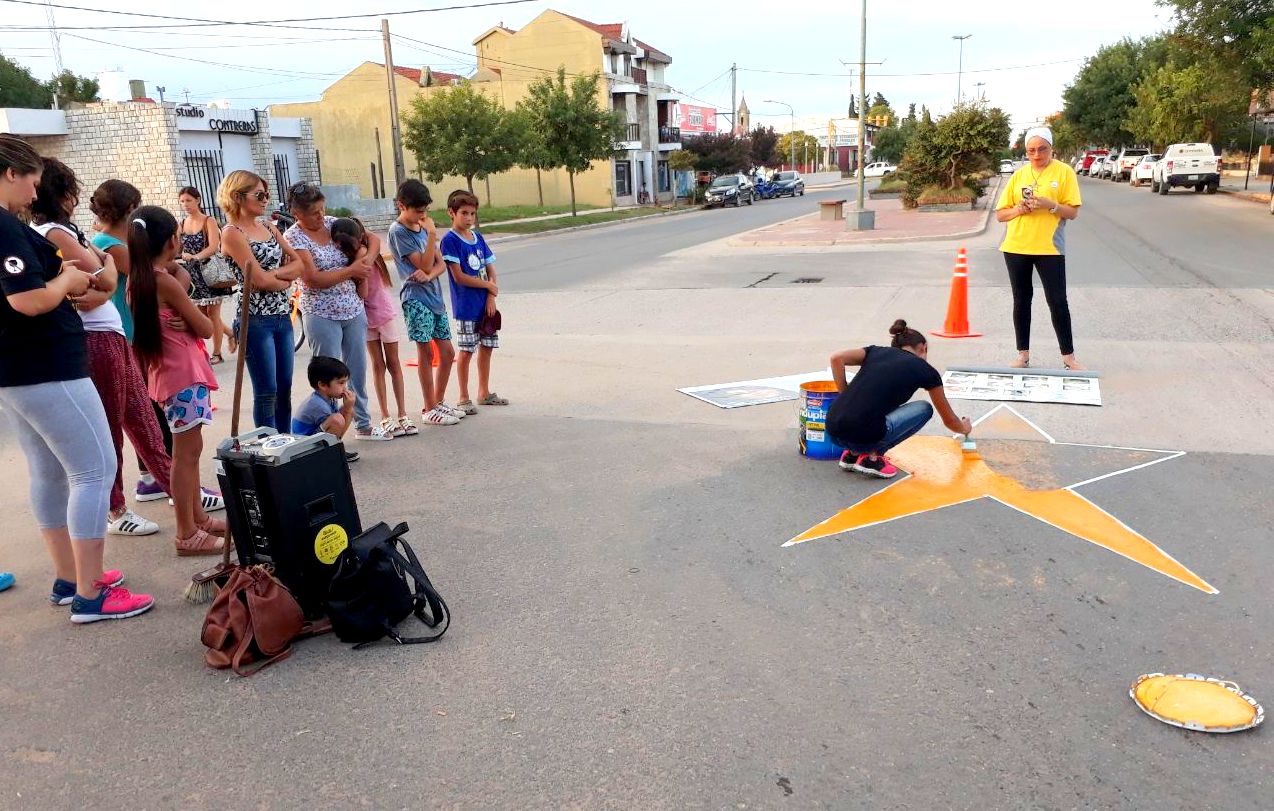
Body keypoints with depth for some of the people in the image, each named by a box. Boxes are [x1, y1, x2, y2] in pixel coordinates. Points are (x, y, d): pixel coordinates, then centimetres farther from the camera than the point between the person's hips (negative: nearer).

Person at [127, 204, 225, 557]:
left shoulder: (138, 279, 9)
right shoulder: (167, 281, -17)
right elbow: (206, 328, -11)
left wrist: (183, 318, -7)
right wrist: (192, 315, 9)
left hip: (169, 371, 9)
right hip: (184, 373, -9)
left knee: (189, 450, 16)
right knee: (187, 452, -5)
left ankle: (197, 519, 26)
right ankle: (188, 535, 0)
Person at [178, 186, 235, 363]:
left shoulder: (209, 222, -6)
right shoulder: (181, 224, 8)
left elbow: (213, 247, -20)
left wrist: (195, 257, -36)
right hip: (192, 274, 5)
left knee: (212, 313, 0)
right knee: (201, 314, 8)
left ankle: (217, 353, 10)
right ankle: (230, 333, 30)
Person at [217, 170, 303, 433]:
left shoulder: (269, 228, 13)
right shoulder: (232, 233, -8)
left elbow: (298, 263, 6)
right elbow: (259, 280, -16)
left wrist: (273, 274, -10)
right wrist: (285, 280, 0)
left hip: (282, 315, 7)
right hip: (255, 319, -7)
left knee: (284, 389, 11)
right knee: (266, 393, -2)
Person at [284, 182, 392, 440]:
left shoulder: (333, 223, 5)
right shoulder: (293, 237, -11)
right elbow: (314, 279, -18)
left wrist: (365, 263, -2)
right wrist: (352, 270, -14)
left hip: (354, 310, 6)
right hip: (322, 316, -5)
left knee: (358, 370, 13)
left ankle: (363, 425, 25)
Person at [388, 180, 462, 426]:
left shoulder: (422, 226, 12)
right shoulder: (398, 231, -10)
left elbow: (441, 264, 7)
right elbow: (424, 265, -14)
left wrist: (429, 275, -13)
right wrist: (432, 235, -17)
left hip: (435, 296, 7)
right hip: (416, 298, -7)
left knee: (447, 352, 9)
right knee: (426, 352, -4)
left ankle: (439, 403, 22)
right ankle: (429, 410, 5)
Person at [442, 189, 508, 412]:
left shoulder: (478, 238, 11)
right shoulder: (450, 240, -9)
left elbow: (491, 270, 9)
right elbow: (459, 276, -15)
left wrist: (491, 297, -5)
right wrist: (487, 285, -7)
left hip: (485, 304, 6)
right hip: (466, 306, -6)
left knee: (487, 347, 12)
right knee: (467, 351, -1)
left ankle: (484, 393, 25)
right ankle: (464, 398, 10)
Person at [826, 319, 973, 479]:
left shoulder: (877, 351, 21)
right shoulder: (925, 370, 12)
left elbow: (837, 358, 3)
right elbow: (949, 420, 24)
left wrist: (847, 398, 12)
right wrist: (964, 428, 46)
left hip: (833, 431, 5)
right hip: (863, 436, -5)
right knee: (924, 409, 19)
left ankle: (853, 453, 18)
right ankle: (871, 456, 5)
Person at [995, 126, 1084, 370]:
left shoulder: (1064, 172, -1)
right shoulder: (1018, 175, 7)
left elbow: (1073, 212, -4)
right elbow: (1000, 214, 8)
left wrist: (1050, 205, -20)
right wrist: (1018, 209, -11)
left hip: (1049, 248, -3)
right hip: (1016, 247, 3)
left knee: (1057, 302, -1)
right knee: (1021, 301, 8)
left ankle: (1068, 357, 9)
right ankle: (1023, 355, 17)